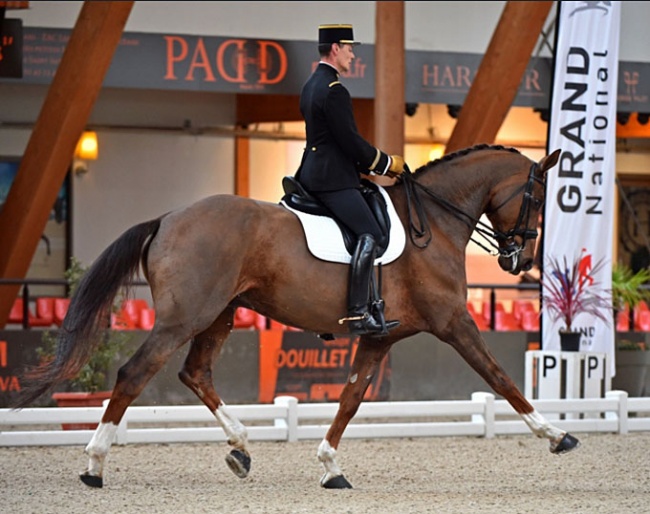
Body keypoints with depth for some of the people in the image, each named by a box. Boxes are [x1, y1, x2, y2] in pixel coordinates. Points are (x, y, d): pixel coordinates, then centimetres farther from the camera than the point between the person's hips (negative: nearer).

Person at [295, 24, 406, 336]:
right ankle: (358, 313, -26)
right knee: (369, 233, -19)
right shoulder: (333, 90, -16)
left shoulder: (311, 86, 17)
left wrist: (370, 166, 19)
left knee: (365, 232, 19)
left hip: (313, 175, 11)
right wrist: (387, 163, -4)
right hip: (332, 179, -11)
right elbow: (350, 141, -18)